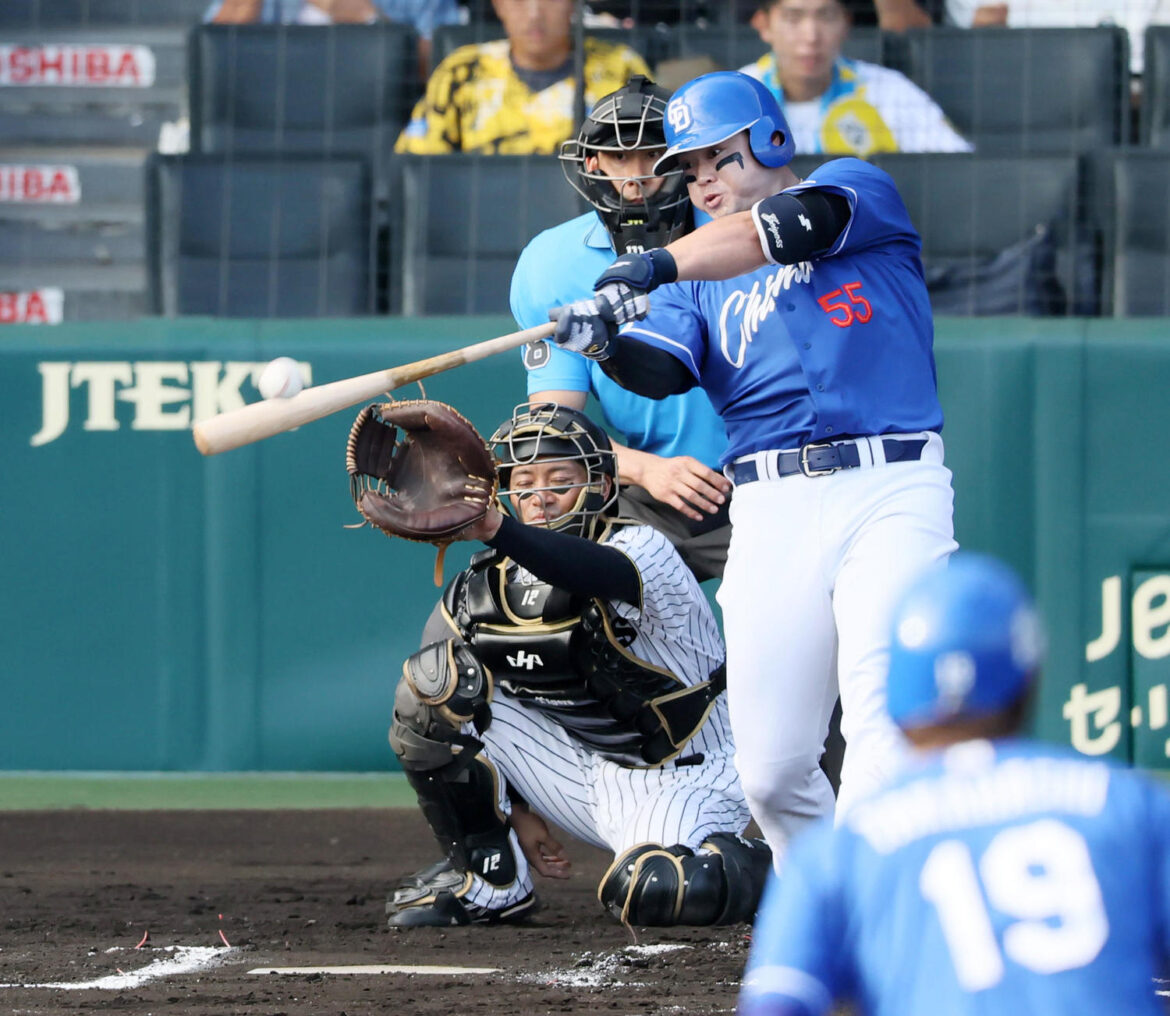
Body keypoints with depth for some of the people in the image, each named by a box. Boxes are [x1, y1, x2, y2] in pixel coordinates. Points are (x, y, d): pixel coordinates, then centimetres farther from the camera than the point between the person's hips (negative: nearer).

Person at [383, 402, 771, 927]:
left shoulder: (644, 550, -19)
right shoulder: (485, 589, -1)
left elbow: (606, 575, -45)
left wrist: (498, 530, -61)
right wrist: (519, 811, 2)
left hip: (674, 782, -6)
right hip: (582, 774, 6)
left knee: (653, 892, -36)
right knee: (433, 684, -9)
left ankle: (757, 866, 1)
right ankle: (490, 882, 0)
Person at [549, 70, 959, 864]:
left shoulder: (860, 189, 10)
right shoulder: (697, 274, 20)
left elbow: (794, 226, -13)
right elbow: (663, 371, 2)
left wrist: (656, 265, -24)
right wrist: (607, 344, -22)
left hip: (892, 493, -4)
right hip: (771, 510, 4)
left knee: (882, 727, -21)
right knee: (771, 771, -1)